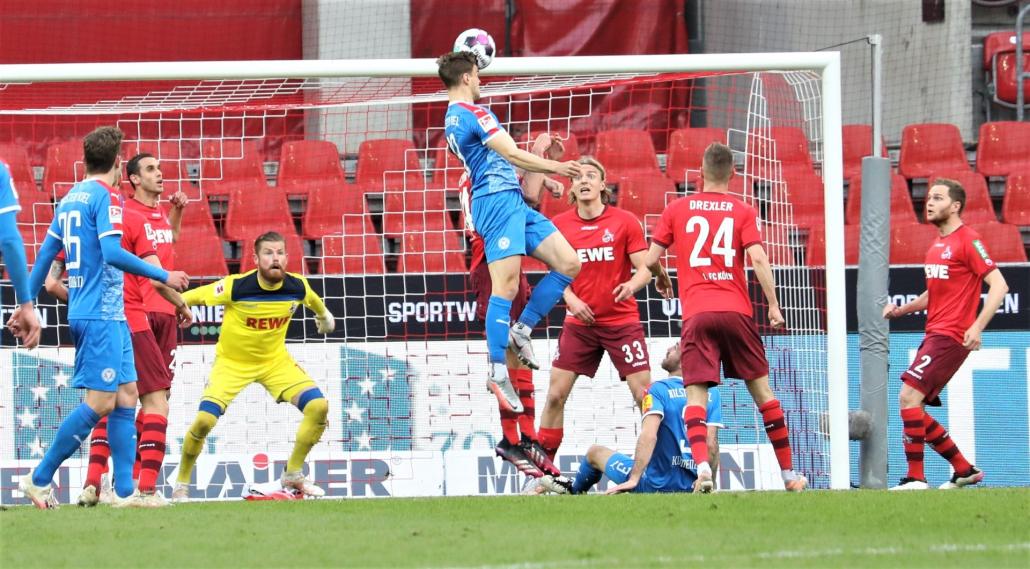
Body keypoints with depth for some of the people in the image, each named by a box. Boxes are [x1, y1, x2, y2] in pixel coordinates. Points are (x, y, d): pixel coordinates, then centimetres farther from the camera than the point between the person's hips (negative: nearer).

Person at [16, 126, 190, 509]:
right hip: (102, 314, -9)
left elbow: (46, 254, 18)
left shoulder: (71, 198, 15)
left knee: (126, 397, 8)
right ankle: (39, 479, -4)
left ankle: (125, 492, 5)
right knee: (100, 403, -8)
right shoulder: (106, 196, -10)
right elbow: (112, 252, -21)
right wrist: (163, 276, -15)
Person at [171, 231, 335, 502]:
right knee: (204, 420, -21)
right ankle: (181, 484, 5)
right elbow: (190, 297, -17)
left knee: (318, 406, -14)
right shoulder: (236, 287, -26)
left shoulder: (297, 286, -13)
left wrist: (323, 315, 32)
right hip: (232, 361, -4)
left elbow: (313, 299, 12)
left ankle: (293, 474, 6)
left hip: (275, 359, 4)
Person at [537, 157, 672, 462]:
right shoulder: (560, 225, 2)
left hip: (621, 320, -2)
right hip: (579, 322, 2)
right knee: (556, 395, -2)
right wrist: (571, 300, -10)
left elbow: (645, 268, -4)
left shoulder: (625, 222, -4)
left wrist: (632, 285, -27)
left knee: (644, 395, -6)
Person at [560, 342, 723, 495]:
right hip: (693, 485, 5)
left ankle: (572, 492, 45)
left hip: (657, 485, -5)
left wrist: (633, 479, -25)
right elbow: (711, 445, -4)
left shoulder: (658, 390, -13)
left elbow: (648, 436, -26)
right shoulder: (712, 394, -1)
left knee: (595, 452, 21)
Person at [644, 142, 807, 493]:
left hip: (696, 315, -1)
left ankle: (702, 464, -30)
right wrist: (773, 306, -1)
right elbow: (758, 258, -6)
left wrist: (661, 280, 31)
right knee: (761, 390, 11)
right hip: (736, 311, 1)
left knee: (696, 394, -6)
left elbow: (650, 259, 9)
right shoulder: (743, 212, 6)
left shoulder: (676, 210, 8)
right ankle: (788, 473, 14)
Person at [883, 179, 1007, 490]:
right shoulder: (937, 245, 18)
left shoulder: (967, 240, -9)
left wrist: (977, 327, -24)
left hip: (950, 336, -10)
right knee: (915, 410, 7)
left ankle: (915, 477, -17)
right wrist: (901, 309, 16)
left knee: (909, 396, -19)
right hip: (933, 334, 10)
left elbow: (998, 285, -14)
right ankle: (964, 470, 17)